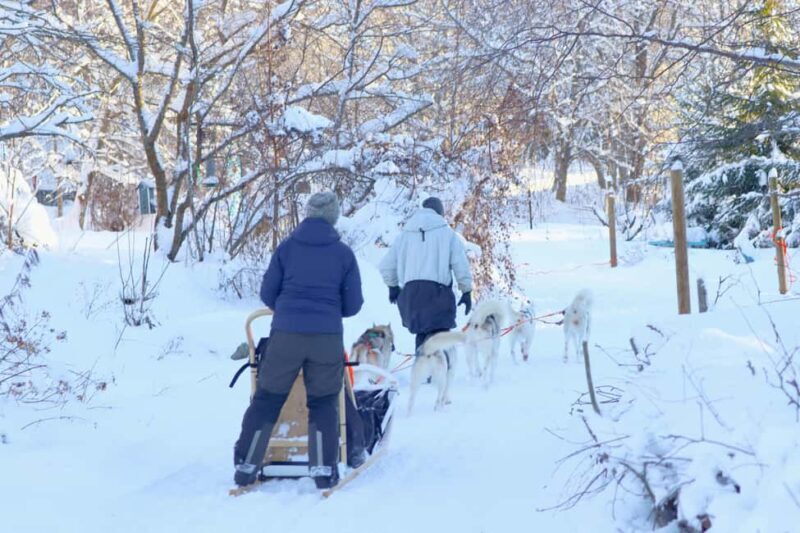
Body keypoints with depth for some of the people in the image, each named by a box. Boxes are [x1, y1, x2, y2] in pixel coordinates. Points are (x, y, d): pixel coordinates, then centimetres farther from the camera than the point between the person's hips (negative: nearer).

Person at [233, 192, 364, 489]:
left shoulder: (287, 247, 4)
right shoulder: (343, 253, 3)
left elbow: (267, 293, 7)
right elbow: (353, 304, 6)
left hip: (286, 333, 1)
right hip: (327, 337, 0)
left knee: (267, 399, 9)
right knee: (323, 403, 12)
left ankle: (245, 467, 10)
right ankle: (323, 469, 7)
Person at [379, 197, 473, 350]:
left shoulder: (405, 234, 15)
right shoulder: (447, 233, 5)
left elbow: (386, 265, 17)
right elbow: (461, 265, 0)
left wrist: (393, 286, 32)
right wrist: (467, 291, 9)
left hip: (410, 291, 4)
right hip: (437, 291, -4)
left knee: (422, 334, 18)